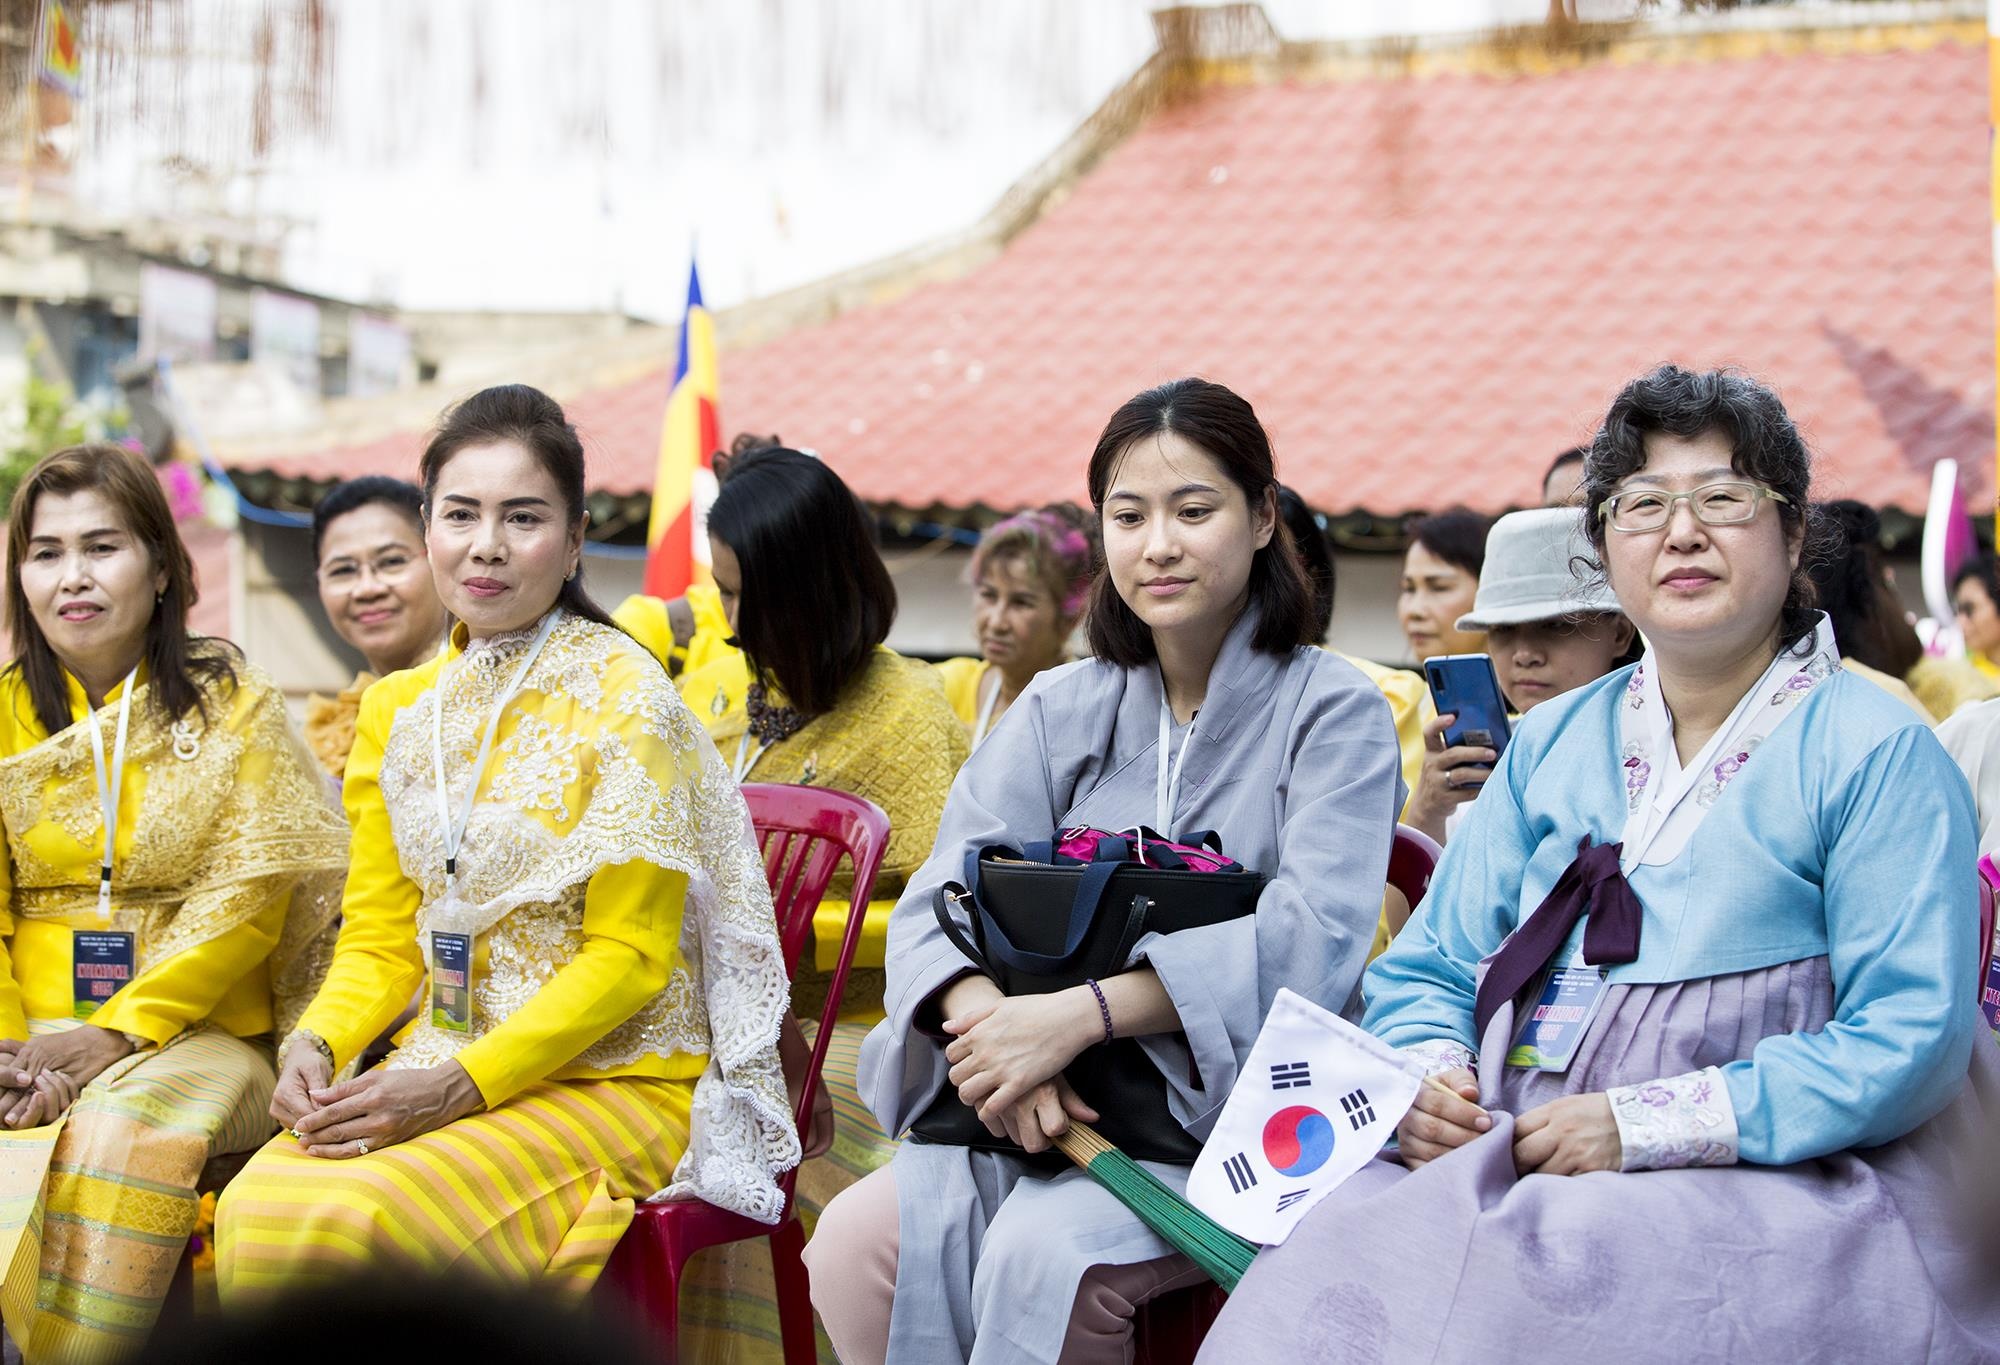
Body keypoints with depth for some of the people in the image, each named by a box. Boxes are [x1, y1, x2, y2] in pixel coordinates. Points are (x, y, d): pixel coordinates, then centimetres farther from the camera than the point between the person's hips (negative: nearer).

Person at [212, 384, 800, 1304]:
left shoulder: (623, 697, -8)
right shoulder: (397, 710, 11)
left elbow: (629, 956, -11)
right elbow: (382, 936, 14)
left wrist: (463, 1083, -19)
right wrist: (317, 1042, -7)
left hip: (616, 1082, -5)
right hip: (443, 1072, 5)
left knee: (339, 1224, -28)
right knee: (251, 1211, -24)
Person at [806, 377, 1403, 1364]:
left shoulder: (1334, 711, -1)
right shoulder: (1059, 710, 12)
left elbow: (1311, 939, -16)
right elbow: (941, 902, 0)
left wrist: (1084, 1013, -27)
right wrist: (990, 1023, -23)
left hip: (1241, 1101, -4)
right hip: (1054, 1101, 4)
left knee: (1043, 1254, -32)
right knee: (853, 1243, -22)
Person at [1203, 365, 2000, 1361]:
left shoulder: (1877, 754, 1)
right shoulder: (1551, 742, 18)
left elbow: (1910, 1039, -8)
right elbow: (1428, 969, 18)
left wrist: (1645, 1125, -16)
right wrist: (1425, 1078, -6)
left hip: (1752, 1187, -4)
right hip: (1505, 1159, 4)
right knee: (1329, 1274, -26)